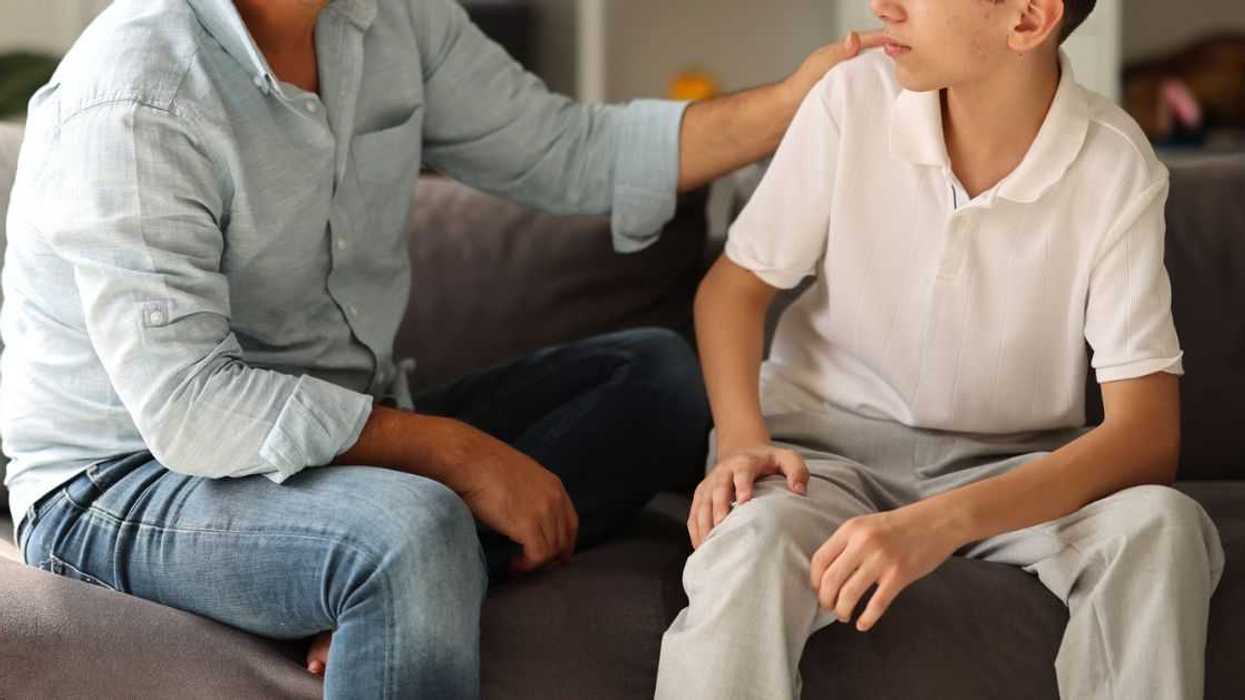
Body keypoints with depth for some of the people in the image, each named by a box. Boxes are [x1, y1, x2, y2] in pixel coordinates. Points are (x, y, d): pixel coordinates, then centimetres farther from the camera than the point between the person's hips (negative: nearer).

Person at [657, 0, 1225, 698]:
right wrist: (741, 441, -19)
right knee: (752, 544, -35)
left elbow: (1149, 435, -20)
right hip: (829, 441, 0)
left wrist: (940, 524, -34)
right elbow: (734, 286, 2)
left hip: (1012, 469, 1)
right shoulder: (855, 99, -12)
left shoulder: (1118, 169, -15)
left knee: (1160, 527, -30)